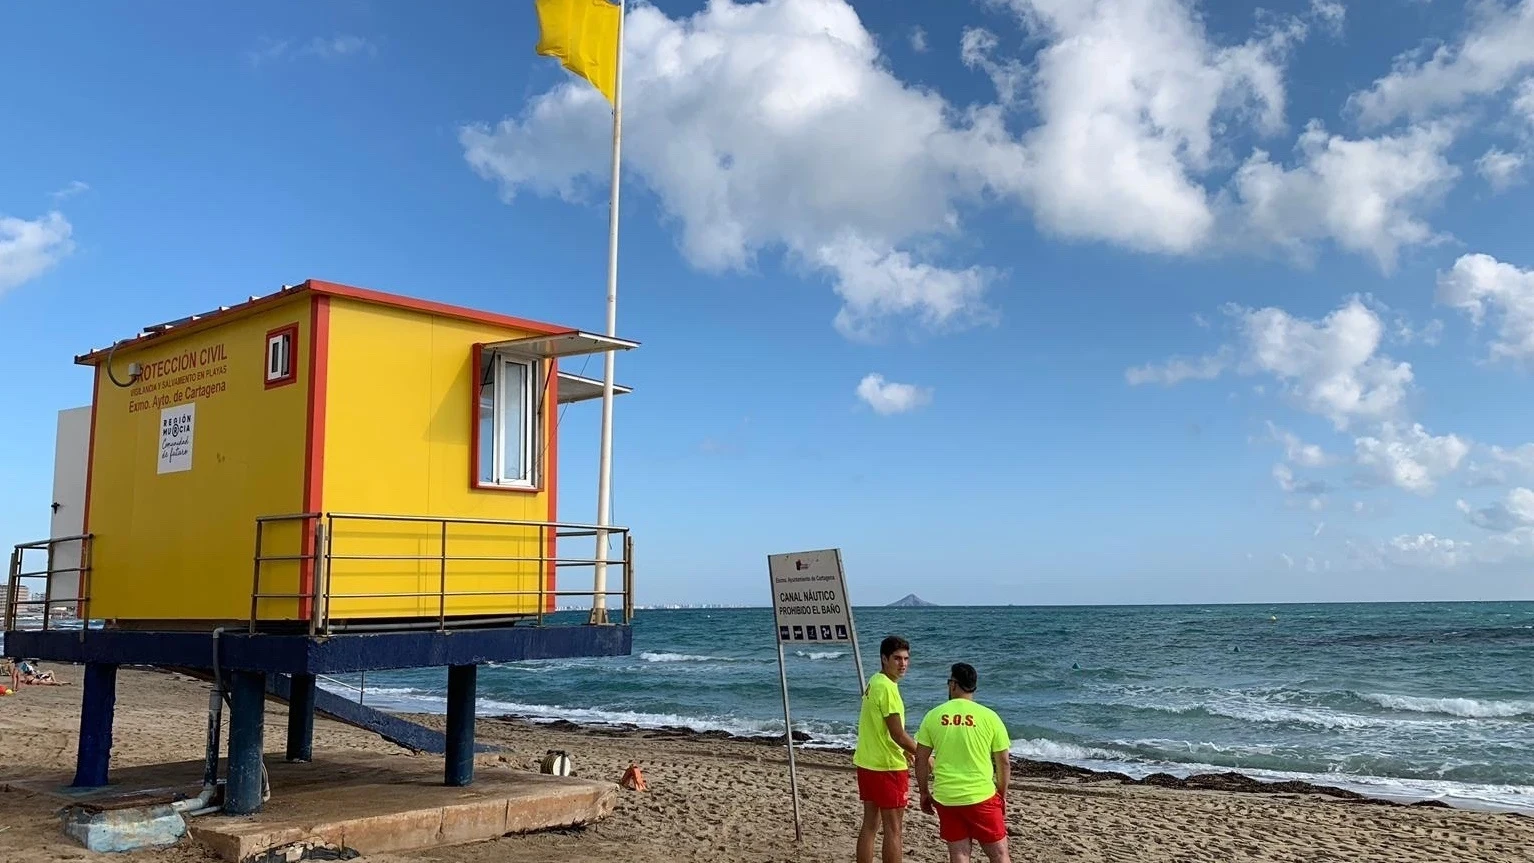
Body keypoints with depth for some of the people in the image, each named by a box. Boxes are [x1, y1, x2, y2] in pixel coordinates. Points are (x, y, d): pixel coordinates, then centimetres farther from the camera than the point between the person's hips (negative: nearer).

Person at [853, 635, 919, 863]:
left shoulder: (874, 682, 10)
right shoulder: (887, 688, -20)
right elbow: (898, 734, -20)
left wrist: (903, 750, 24)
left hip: (867, 763, 9)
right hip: (887, 767, -9)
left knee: (870, 824, 14)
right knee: (894, 830, -1)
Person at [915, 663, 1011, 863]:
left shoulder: (933, 716, 0)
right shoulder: (989, 717, -4)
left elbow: (921, 760, 3)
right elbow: (1004, 762, 0)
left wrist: (924, 793, 15)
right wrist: (1002, 795, 13)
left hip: (945, 798, 2)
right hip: (981, 796, -2)